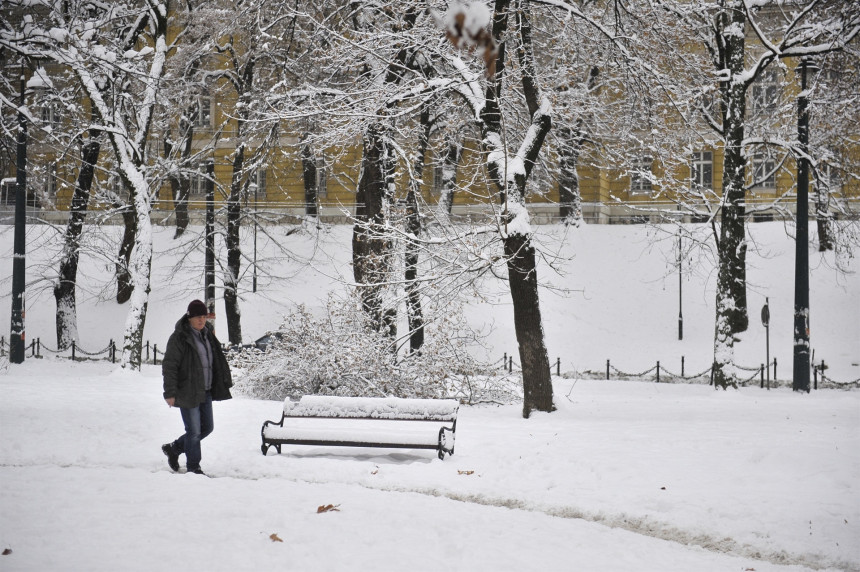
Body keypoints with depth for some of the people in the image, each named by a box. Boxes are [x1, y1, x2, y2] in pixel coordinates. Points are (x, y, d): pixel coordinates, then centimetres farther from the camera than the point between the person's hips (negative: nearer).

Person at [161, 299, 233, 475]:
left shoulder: (207, 334, 11)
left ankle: (173, 448, 29)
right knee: (194, 431, -4)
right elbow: (169, 366, -14)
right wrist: (170, 393, -18)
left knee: (207, 428, 13)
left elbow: (217, 361, 22)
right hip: (188, 393, -8)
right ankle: (193, 467, 10)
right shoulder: (179, 337, -13)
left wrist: (225, 382, 18)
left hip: (206, 392, 8)